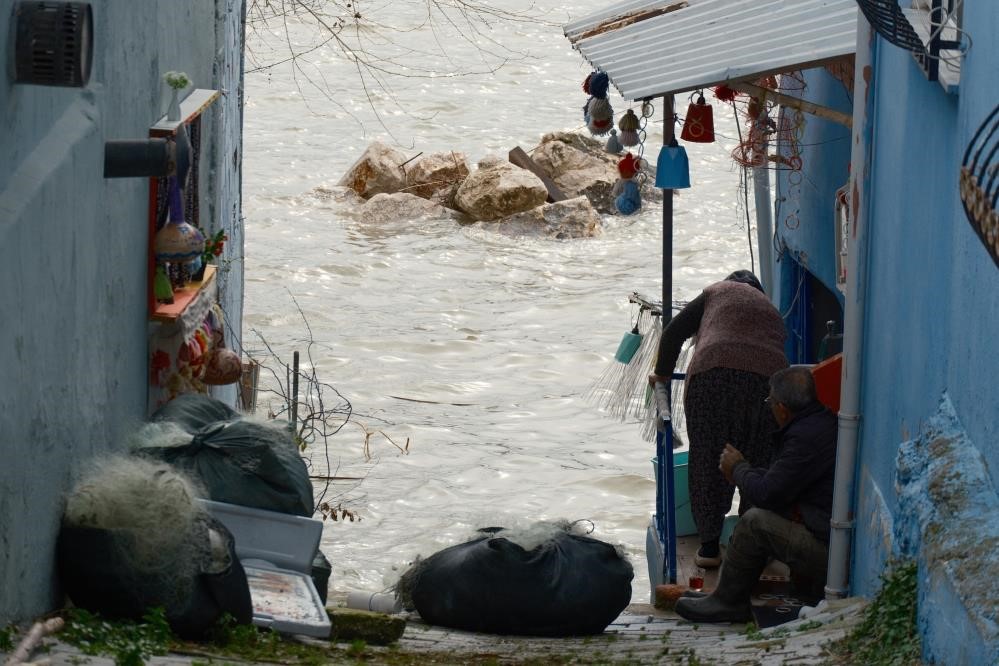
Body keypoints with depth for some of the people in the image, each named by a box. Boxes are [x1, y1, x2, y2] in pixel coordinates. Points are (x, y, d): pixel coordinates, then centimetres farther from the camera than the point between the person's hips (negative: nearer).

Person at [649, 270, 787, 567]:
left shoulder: (717, 292, 25)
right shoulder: (772, 313, 34)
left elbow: (674, 332, 18)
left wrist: (662, 373, 32)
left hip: (713, 374, -2)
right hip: (768, 378, 2)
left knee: (707, 461, 8)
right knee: (759, 465, 15)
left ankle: (710, 545, 9)